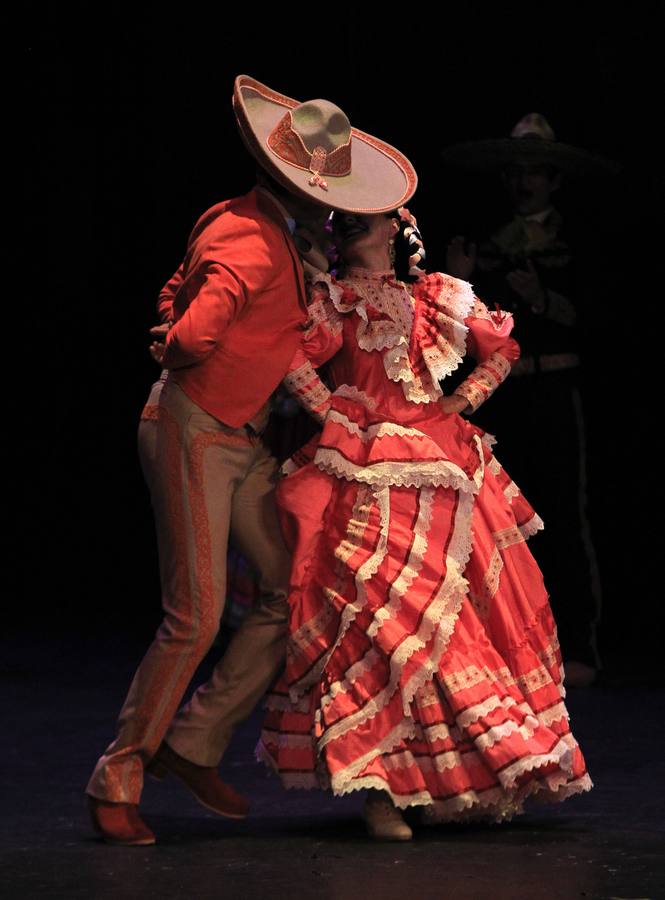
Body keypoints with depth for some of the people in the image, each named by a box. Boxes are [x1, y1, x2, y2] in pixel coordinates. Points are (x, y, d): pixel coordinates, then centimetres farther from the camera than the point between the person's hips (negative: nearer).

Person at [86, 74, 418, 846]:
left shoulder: (265, 230, 9)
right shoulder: (253, 245, -23)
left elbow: (175, 295, 22)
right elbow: (195, 334, -34)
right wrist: (178, 360, -13)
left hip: (243, 440, 10)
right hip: (191, 433, -9)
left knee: (290, 593, 5)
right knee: (196, 618, -9)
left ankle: (195, 746, 14)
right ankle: (118, 778, 3)